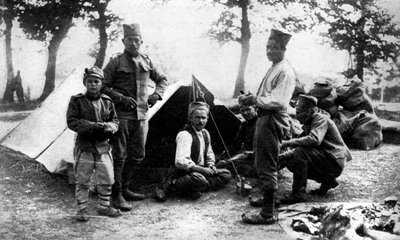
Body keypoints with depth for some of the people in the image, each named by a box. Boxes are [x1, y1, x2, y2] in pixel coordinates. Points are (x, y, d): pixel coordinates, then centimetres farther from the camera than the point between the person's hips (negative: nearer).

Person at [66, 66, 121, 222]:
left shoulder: (107, 102, 6)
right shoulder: (77, 101, -4)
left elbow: (114, 121, 12)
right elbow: (72, 122, -10)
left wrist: (109, 127, -13)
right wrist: (93, 126, -20)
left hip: (103, 146, 3)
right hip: (84, 146, -3)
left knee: (107, 179, 8)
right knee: (82, 181, 4)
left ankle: (104, 207, 26)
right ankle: (82, 209, 17)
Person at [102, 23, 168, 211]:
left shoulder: (146, 62, 11)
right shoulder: (116, 63, -4)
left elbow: (162, 80, 23)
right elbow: (103, 86, -5)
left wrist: (156, 94, 6)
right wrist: (121, 98, -16)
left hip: (141, 115, 6)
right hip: (122, 115, -5)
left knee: (138, 155, 11)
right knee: (119, 155, -3)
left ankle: (124, 188, 26)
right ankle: (117, 195, 4)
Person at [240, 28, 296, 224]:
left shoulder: (285, 72, -16)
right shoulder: (274, 68, 16)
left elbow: (279, 101, -25)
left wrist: (255, 100, -18)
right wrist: (252, 98, 8)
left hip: (272, 120, -11)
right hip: (264, 118, 11)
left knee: (266, 166, -8)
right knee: (261, 162, 24)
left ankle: (268, 213, -2)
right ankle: (267, 198, 42)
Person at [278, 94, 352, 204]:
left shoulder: (321, 119, -14)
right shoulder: (308, 124, 15)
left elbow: (314, 139, -32)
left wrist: (288, 143, -29)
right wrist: (282, 156, -5)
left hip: (335, 161, -10)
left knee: (300, 153, -26)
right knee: (291, 161, 5)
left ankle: (298, 193, -23)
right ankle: (327, 180, 11)